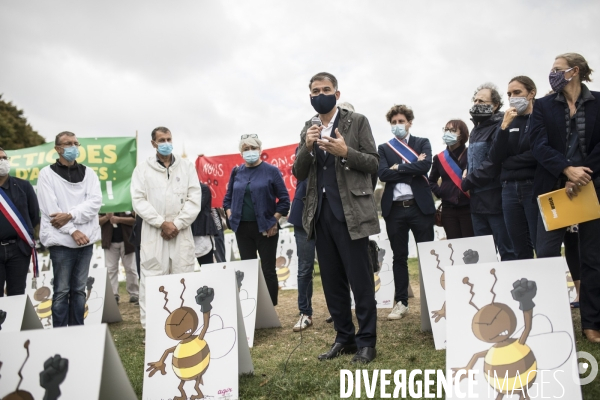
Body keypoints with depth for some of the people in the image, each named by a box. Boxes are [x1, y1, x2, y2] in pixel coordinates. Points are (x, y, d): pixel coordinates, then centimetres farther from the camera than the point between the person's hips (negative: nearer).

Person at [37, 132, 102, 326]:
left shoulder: (88, 172, 10)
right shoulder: (47, 173, 1)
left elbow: (95, 201, -3)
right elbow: (50, 209, -8)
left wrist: (70, 215, -15)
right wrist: (72, 230, -14)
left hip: (85, 239, 3)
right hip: (61, 240, -3)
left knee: (79, 290, 11)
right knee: (62, 291, 1)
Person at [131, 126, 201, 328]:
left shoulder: (187, 166, 9)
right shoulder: (142, 168, 7)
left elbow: (194, 198, 2)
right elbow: (138, 200, -2)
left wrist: (177, 224, -8)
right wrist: (162, 223, -11)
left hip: (181, 232, 1)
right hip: (154, 233, -1)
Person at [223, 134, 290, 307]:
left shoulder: (271, 171, -3)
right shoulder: (236, 172, 8)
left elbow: (284, 199, -5)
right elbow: (228, 199, 16)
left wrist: (274, 221, -10)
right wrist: (231, 218, 3)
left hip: (265, 228, -4)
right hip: (242, 228, 4)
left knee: (268, 270, 2)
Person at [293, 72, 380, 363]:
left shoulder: (356, 121, 2)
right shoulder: (308, 129, 13)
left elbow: (374, 164, -2)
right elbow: (298, 174, 9)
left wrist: (345, 151, -18)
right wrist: (307, 147, -9)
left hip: (351, 212, -4)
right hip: (321, 214, 5)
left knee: (360, 280, 1)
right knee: (332, 281, 10)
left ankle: (366, 341, 13)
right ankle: (344, 337, 24)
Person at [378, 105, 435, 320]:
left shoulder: (422, 143, 9)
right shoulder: (384, 148, 11)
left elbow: (425, 165, -11)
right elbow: (383, 174, -7)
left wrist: (399, 168, -8)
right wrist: (413, 168, -9)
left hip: (420, 206, -1)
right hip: (395, 209, 1)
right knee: (399, 257, 7)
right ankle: (401, 302, 15)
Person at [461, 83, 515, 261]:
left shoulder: (499, 127, -9)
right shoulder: (475, 130, 18)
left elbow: (492, 163, -19)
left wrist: (467, 182, -10)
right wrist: (468, 178, 6)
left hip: (496, 199, -8)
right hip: (477, 201, 8)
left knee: (507, 251, -2)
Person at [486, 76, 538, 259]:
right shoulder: (507, 122, 14)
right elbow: (495, 158, 2)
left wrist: (509, 162, -1)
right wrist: (504, 127, -7)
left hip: (536, 188, -5)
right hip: (510, 190, 5)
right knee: (521, 252, 8)